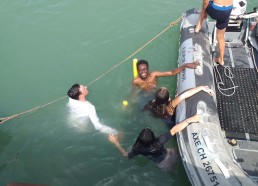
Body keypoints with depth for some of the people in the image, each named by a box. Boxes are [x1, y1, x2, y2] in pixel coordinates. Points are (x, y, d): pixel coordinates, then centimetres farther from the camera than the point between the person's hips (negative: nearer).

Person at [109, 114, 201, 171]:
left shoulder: (139, 149, -32)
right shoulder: (158, 142, -40)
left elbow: (127, 155, -14)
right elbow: (174, 130, -43)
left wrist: (116, 142, -11)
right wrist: (190, 120, -42)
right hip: (173, 156, -1)